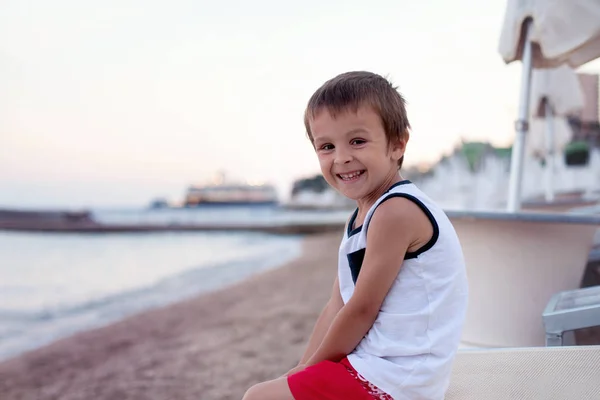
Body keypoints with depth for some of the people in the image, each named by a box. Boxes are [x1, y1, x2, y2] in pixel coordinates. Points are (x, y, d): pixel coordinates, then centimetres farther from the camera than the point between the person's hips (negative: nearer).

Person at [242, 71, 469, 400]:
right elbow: (337, 307, 10)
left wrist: (311, 368, -5)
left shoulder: (396, 212, -20)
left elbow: (361, 309, -18)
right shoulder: (364, 215, 11)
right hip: (374, 363, 10)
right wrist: (302, 370, 3)